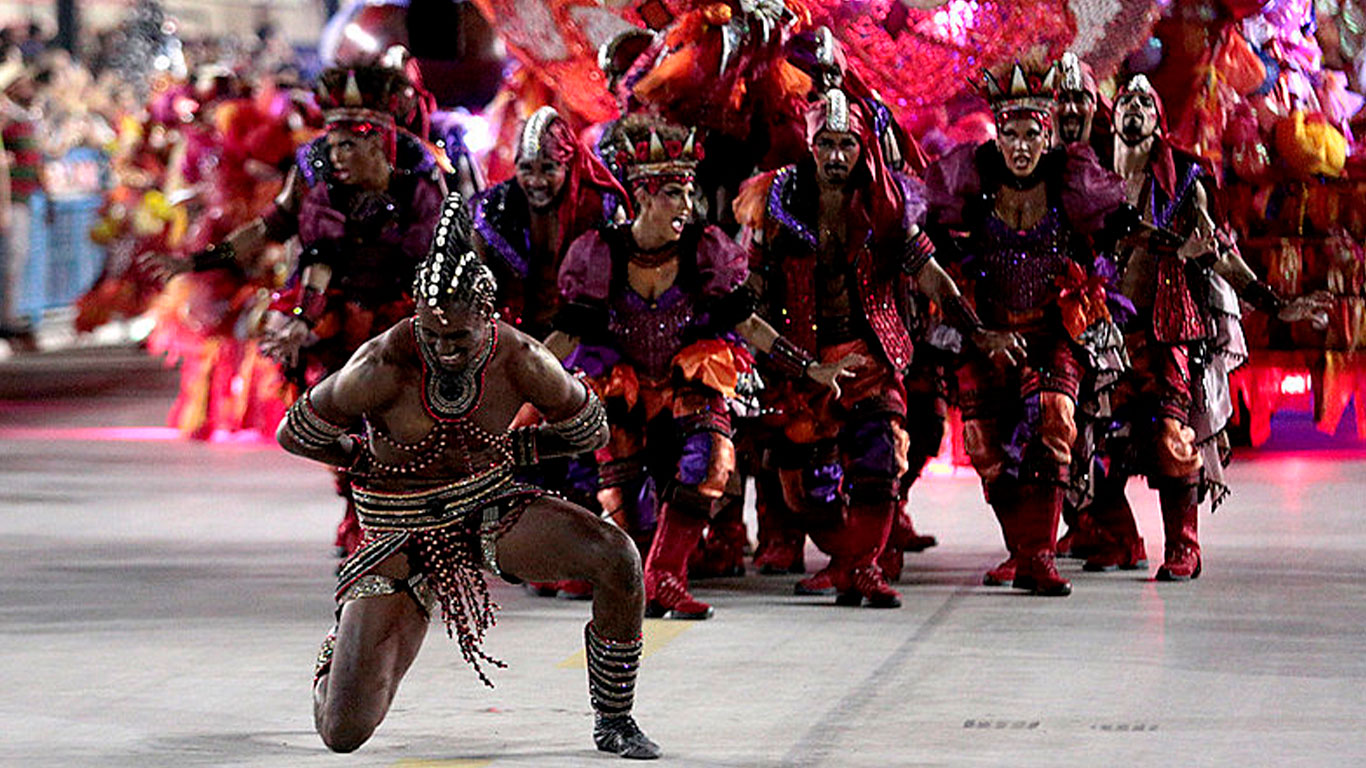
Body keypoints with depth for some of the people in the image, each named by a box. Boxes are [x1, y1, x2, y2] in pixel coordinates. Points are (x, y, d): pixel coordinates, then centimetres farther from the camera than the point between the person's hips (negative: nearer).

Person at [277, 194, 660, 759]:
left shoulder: (521, 362, -16)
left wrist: (512, 450, -6)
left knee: (617, 559, -26)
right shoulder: (382, 368, -24)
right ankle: (336, 656, 31)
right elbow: (294, 435, -10)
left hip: (493, 511, 2)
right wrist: (372, 462, -6)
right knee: (342, 734, -10)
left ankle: (613, 722, -4)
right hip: (404, 539, -2)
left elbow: (591, 432, 4)